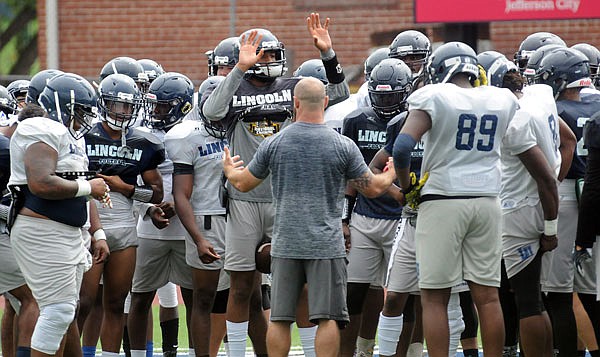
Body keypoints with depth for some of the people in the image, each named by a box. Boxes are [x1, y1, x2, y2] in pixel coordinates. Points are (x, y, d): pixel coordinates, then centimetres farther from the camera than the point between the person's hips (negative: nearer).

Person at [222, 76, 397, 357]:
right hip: (326, 246, -2)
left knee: (279, 318, 8)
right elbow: (373, 188, 4)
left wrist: (229, 170, 35)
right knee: (327, 317, -1)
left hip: (286, 244, 2)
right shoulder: (343, 146, -5)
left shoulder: (274, 144, -1)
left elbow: (244, 184, 12)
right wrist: (391, 175, 27)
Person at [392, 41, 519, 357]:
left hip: (442, 200, -4)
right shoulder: (502, 100, 5)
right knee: (487, 295, 8)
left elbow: (403, 146, -19)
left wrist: (406, 186, -2)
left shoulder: (433, 97, -9)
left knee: (434, 298, 0)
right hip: (487, 201, 4)